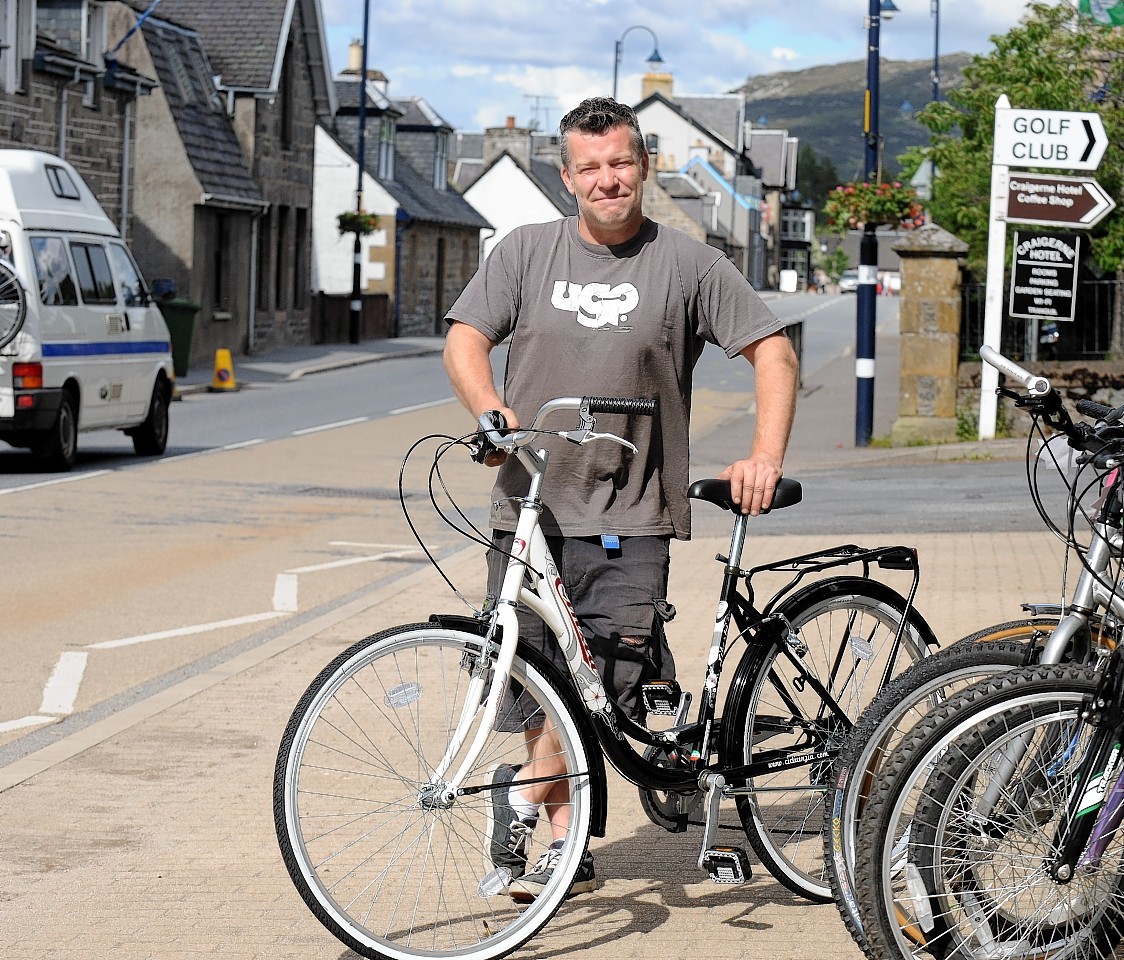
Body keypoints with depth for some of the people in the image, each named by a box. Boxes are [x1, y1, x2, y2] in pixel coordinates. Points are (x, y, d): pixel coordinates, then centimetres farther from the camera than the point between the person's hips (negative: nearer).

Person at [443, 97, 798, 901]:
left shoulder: (687, 264, 1)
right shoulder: (527, 252, 8)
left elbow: (772, 350, 1)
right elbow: (465, 340, 3)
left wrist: (766, 456, -11)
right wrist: (490, 409, -17)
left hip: (630, 519, -2)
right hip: (530, 508, 2)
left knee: (609, 688, -13)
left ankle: (523, 791, 7)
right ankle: (566, 846, 18)